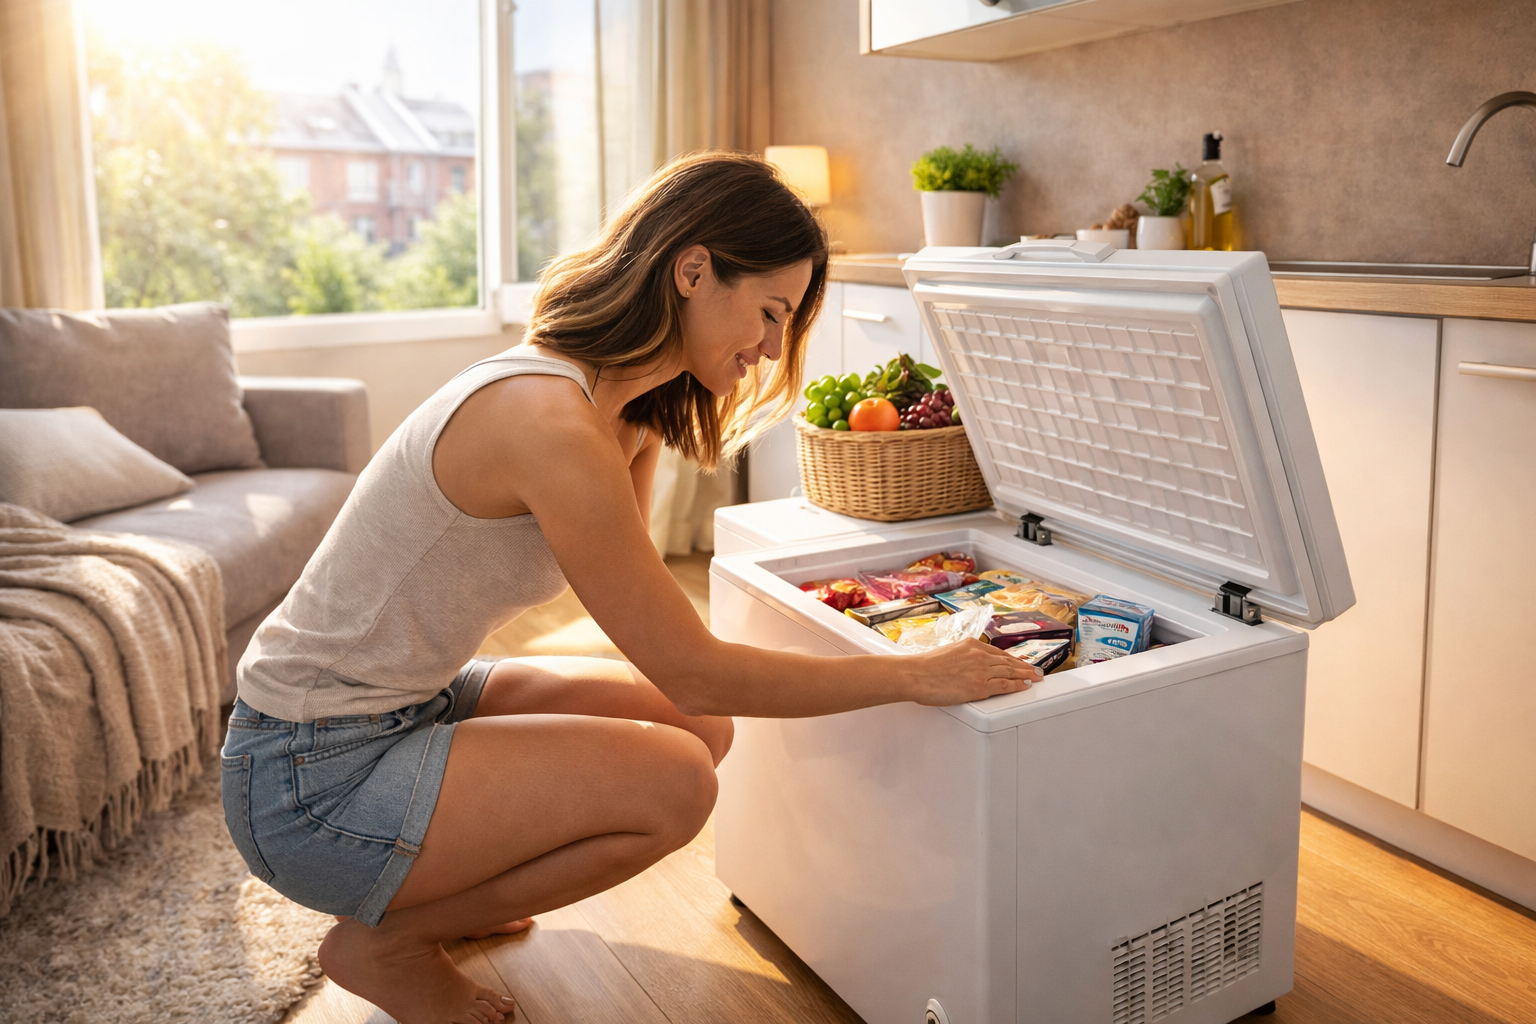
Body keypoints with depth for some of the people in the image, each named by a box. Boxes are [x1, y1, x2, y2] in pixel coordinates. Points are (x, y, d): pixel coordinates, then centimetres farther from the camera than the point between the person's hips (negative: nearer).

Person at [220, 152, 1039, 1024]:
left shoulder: (625, 408, 2)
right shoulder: (552, 423, -28)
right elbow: (694, 671, -23)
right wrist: (914, 675, -16)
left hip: (406, 707, 9)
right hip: (311, 780, -9)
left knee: (700, 729, 1)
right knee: (671, 782, -21)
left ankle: (427, 893, 16)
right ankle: (385, 940, 1)